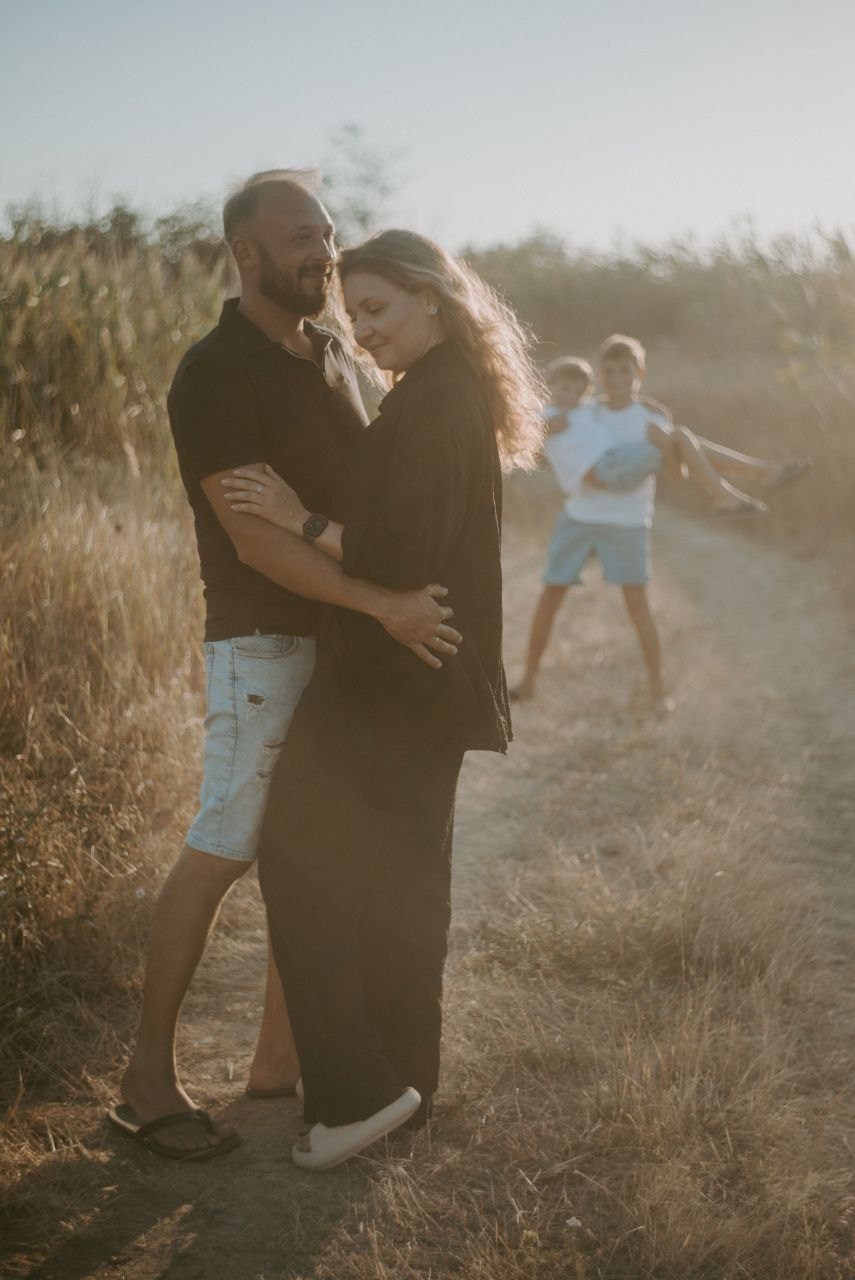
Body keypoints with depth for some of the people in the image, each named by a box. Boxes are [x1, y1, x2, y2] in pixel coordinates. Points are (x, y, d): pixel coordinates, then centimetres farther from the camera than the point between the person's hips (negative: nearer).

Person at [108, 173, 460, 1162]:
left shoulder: (332, 356, 11)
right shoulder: (214, 375, -14)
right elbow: (254, 537, -21)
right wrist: (383, 605, -26)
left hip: (344, 637, 8)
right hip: (262, 643, -8)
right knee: (220, 852, -4)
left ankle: (281, 1055, 22)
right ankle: (148, 1077, 9)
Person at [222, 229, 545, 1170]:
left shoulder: (432, 401, -17)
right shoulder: (453, 392, 15)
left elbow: (406, 551, -23)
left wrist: (302, 523, -15)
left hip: (387, 678, -10)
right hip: (426, 679, 10)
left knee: (299, 853, -4)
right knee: (404, 873, 15)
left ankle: (357, 1090, -3)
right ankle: (406, 1079, 25)